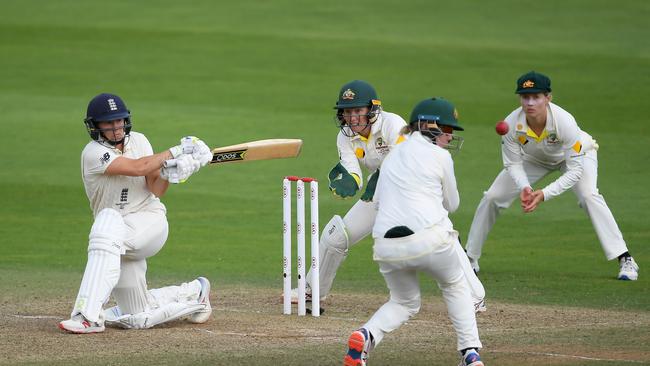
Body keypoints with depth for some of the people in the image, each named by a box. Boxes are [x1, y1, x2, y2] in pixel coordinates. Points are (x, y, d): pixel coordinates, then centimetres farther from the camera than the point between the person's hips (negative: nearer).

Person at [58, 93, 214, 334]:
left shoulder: (138, 141, 5)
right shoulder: (93, 153, -10)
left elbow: (155, 191, 0)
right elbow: (137, 167, -21)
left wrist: (168, 174, -20)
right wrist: (174, 153, -15)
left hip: (150, 221, 0)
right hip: (119, 241, 0)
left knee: (108, 222, -36)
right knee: (139, 319, 1)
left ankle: (89, 315, -36)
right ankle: (194, 293, 31)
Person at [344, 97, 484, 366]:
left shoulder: (392, 156, 21)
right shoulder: (440, 155, 4)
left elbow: (378, 200, 22)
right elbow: (451, 204, 15)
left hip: (386, 245, 4)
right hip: (429, 240, -4)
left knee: (404, 302, 23)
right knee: (455, 286, 24)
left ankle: (366, 335, -6)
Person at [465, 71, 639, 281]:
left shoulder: (564, 121, -40)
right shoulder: (512, 124, -33)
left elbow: (575, 170, -36)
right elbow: (513, 164, -20)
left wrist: (545, 194, -47)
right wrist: (524, 188, -42)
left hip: (576, 154, -3)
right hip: (533, 159, 3)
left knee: (588, 195, -29)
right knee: (492, 198, -4)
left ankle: (625, 260, -22)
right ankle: (469, 258, 16)